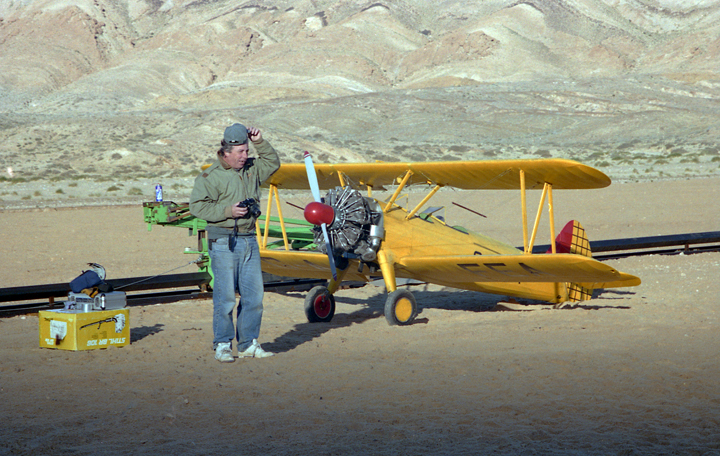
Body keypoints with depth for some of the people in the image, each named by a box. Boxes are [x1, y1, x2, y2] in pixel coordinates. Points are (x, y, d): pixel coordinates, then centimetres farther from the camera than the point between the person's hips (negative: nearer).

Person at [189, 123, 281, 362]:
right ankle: (222, 345, 4)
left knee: (254, 294, 6)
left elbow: (273, 163, 27)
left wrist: (260, 142, 11)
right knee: (225, 295, -5)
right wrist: (228, 211, -18)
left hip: (249, 240, 7)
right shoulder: (211, 176, -7)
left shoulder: (251, 169, 13)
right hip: (223, 242, -6)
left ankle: (248, 344, 14)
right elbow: (197, 206, -11)